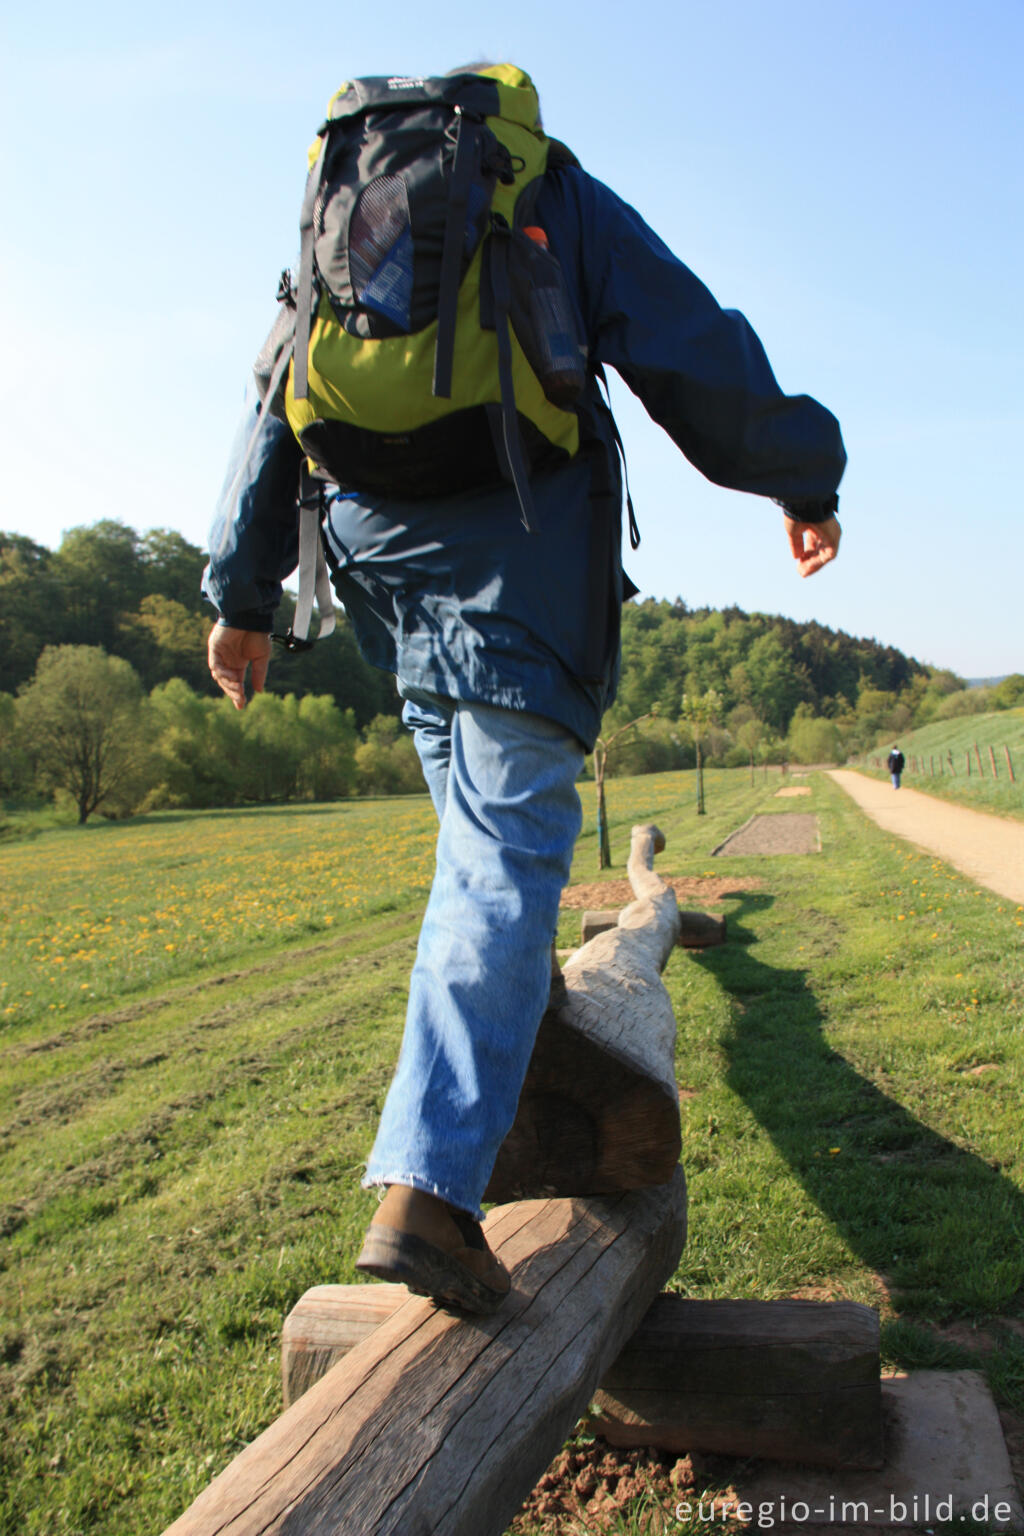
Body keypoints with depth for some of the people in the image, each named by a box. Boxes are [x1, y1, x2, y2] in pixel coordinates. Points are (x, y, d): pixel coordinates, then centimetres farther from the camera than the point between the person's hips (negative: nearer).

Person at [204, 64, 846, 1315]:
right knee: (508, 854, -9)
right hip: (516, 548, -5)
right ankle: (427, 1182, -17)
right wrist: (802, 480, 17)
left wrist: (241, 596, 17)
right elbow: (695, 356, 6)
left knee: (481, 826, 28)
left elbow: (275, 414, 17)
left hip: (377, 550, 5)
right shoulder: (562, 201, 14)